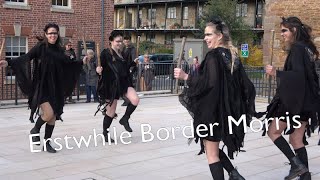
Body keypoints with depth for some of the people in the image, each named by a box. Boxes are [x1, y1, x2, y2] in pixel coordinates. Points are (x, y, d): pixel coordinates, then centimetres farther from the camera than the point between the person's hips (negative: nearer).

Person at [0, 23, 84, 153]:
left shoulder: (59, 50, 9)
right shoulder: (40, 47, -6)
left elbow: (68, 64, 20)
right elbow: (25, 58, -18)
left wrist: (82, 62, 14)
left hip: (56, 88, 5)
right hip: (42, 86, -5)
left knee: (53, 117, 6)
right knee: (49, 113, -18)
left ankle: (47, 143, 20)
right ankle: (35, 130, 13)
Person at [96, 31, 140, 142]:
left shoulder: (121, 54, 13)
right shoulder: (106, 53, -8)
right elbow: (101, 68, -14)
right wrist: (98, 70, -32)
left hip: (124, 82, 6)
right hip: (111, 84, -6)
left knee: (135, 100, -18)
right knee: (111, 112, 2)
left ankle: (125, 119, 7)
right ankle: (105, 133, 24)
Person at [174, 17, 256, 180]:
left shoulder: (213, 55, -14)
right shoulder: (233, 56, 9)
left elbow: (210, 82, -24)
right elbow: (245, 85, 11)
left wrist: (186, 77, -17)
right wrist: (244, 108, 20)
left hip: (212, 110, -8)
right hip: (228, 109, 8)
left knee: (211, 152, 3)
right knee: (213, 147, 23)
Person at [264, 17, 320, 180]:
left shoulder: (296, 48, -13)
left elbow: (298, 74, -23)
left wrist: (276, 73, -20)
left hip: (294, 99, -9)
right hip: (306, 100, 9)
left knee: (273, 131, 2)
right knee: (296, 139, 10)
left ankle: (296, 163, -6)